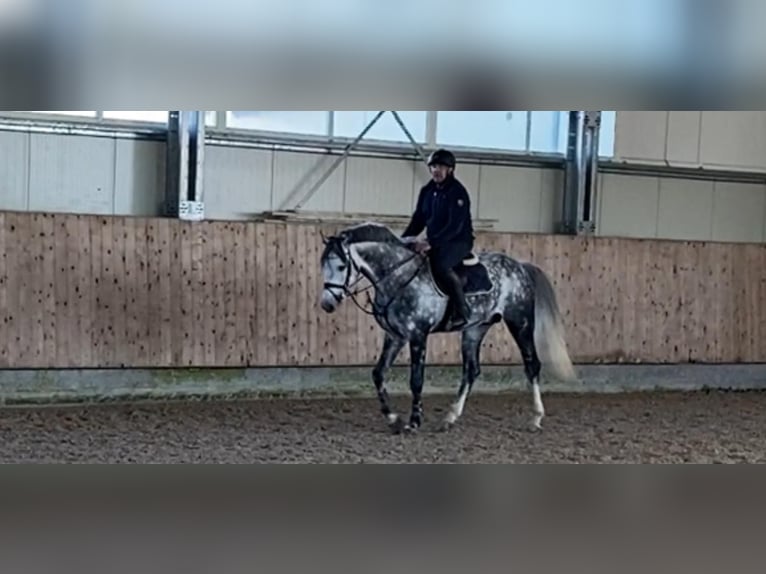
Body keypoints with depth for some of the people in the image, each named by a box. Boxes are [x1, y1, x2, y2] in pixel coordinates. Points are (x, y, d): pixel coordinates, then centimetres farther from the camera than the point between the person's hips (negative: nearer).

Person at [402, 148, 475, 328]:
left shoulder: (457, 192, -15)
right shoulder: (427, 191, 8)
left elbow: (455, 226, -23)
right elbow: (418, 219, 13)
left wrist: (431, 243, -32)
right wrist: (403, 240, -1)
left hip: (458, 241, -8)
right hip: (433, 242, 8)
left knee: (441, 266, -35)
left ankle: (462, 311, -23)